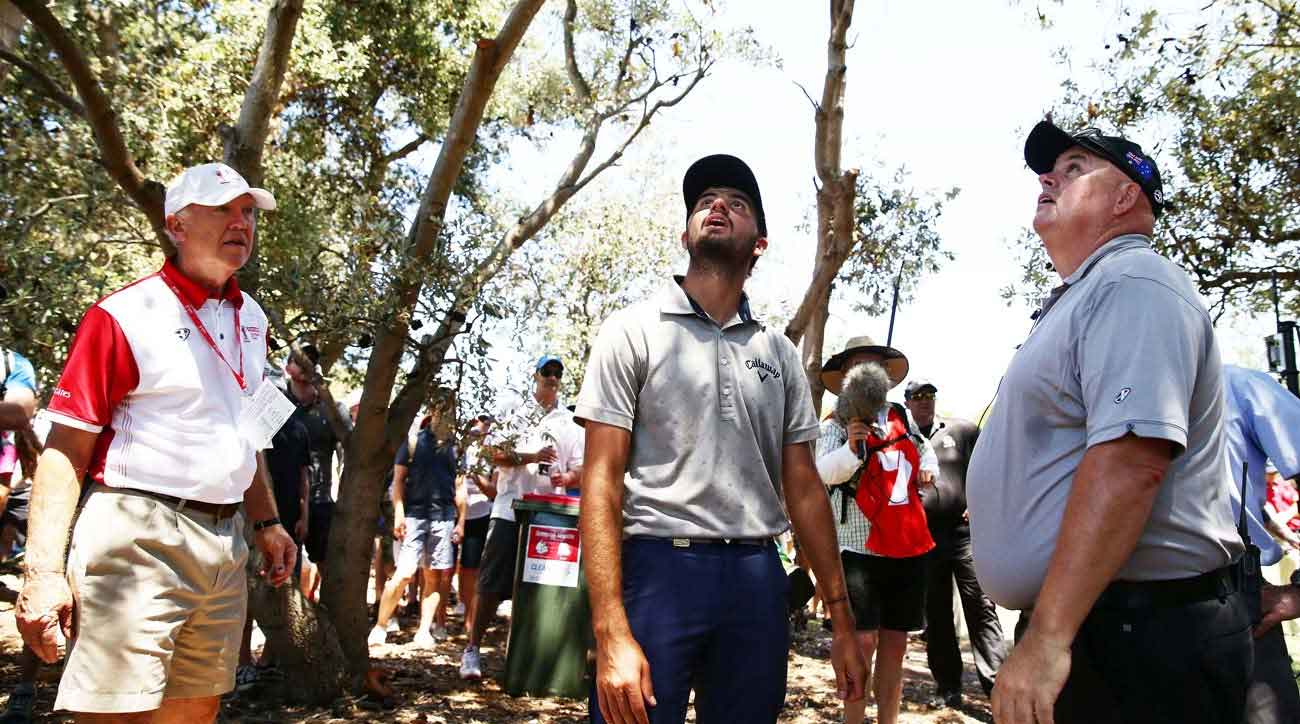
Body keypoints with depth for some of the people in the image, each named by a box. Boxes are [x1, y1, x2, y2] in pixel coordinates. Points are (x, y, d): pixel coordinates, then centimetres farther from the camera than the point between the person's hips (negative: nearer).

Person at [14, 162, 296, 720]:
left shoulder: (250, 318, 14)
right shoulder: (126, 314, -8)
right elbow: (66, 449, -12)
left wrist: (266, 522, 20)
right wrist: (44, 571, -19)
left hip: (225, 540, 7)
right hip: (138, 536, -7)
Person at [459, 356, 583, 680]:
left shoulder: (570, 423, 14)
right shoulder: (514, 412, 8)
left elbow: (580, 469, 11)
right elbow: (492, 452, -1)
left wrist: (565, 477, -11)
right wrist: (531, 457, -13)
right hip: (510, 510, -2)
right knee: (491, 584, -2)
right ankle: (472, 648, 7)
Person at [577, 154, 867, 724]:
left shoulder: (779, 352, 11)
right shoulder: (634, 331, -1)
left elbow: (804, 489, 13)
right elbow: (601, 482, -8)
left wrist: (842, 620, 9)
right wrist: (612, 633, -17)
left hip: (757, 579, 4)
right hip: (656, 569, -4)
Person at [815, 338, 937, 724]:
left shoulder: (903, 416, 11)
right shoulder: (837, 424, -4)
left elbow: (924, 448, 32)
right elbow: (825, 471, -21)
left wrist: (928, 467, 11)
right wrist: (851, 446, -39)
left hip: (908, 544, 5)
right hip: (861, 545, -5)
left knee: (895, 641, 12)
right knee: (864, 639, -8)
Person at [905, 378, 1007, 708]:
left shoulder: (962, 430, 6)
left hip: (964, 530, -2)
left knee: (980, 607, -7)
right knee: (936, 614, 8)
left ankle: (996, 683, -6)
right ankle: (947, 687, 17)